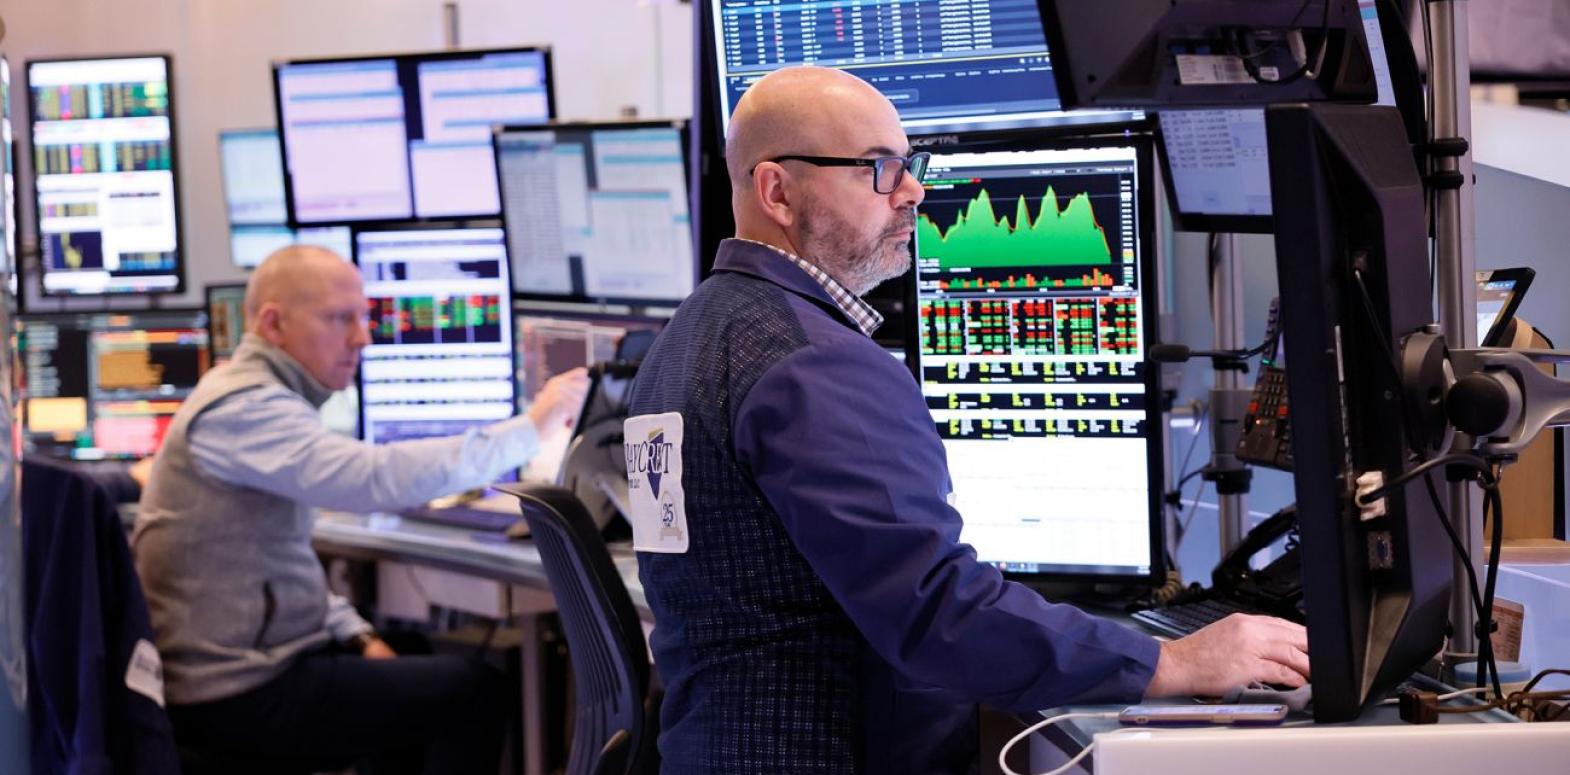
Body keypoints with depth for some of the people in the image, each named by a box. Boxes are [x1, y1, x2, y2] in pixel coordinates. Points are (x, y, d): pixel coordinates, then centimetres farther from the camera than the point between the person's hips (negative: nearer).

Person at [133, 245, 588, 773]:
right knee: (474, 694, -8)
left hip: (251, 662, 11)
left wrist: (356, 636, 6)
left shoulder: (254, 398, 14)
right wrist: (530, 428, -27)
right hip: (235, 696, -10)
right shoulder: (242, 411, -20)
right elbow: (379, 478, -34)